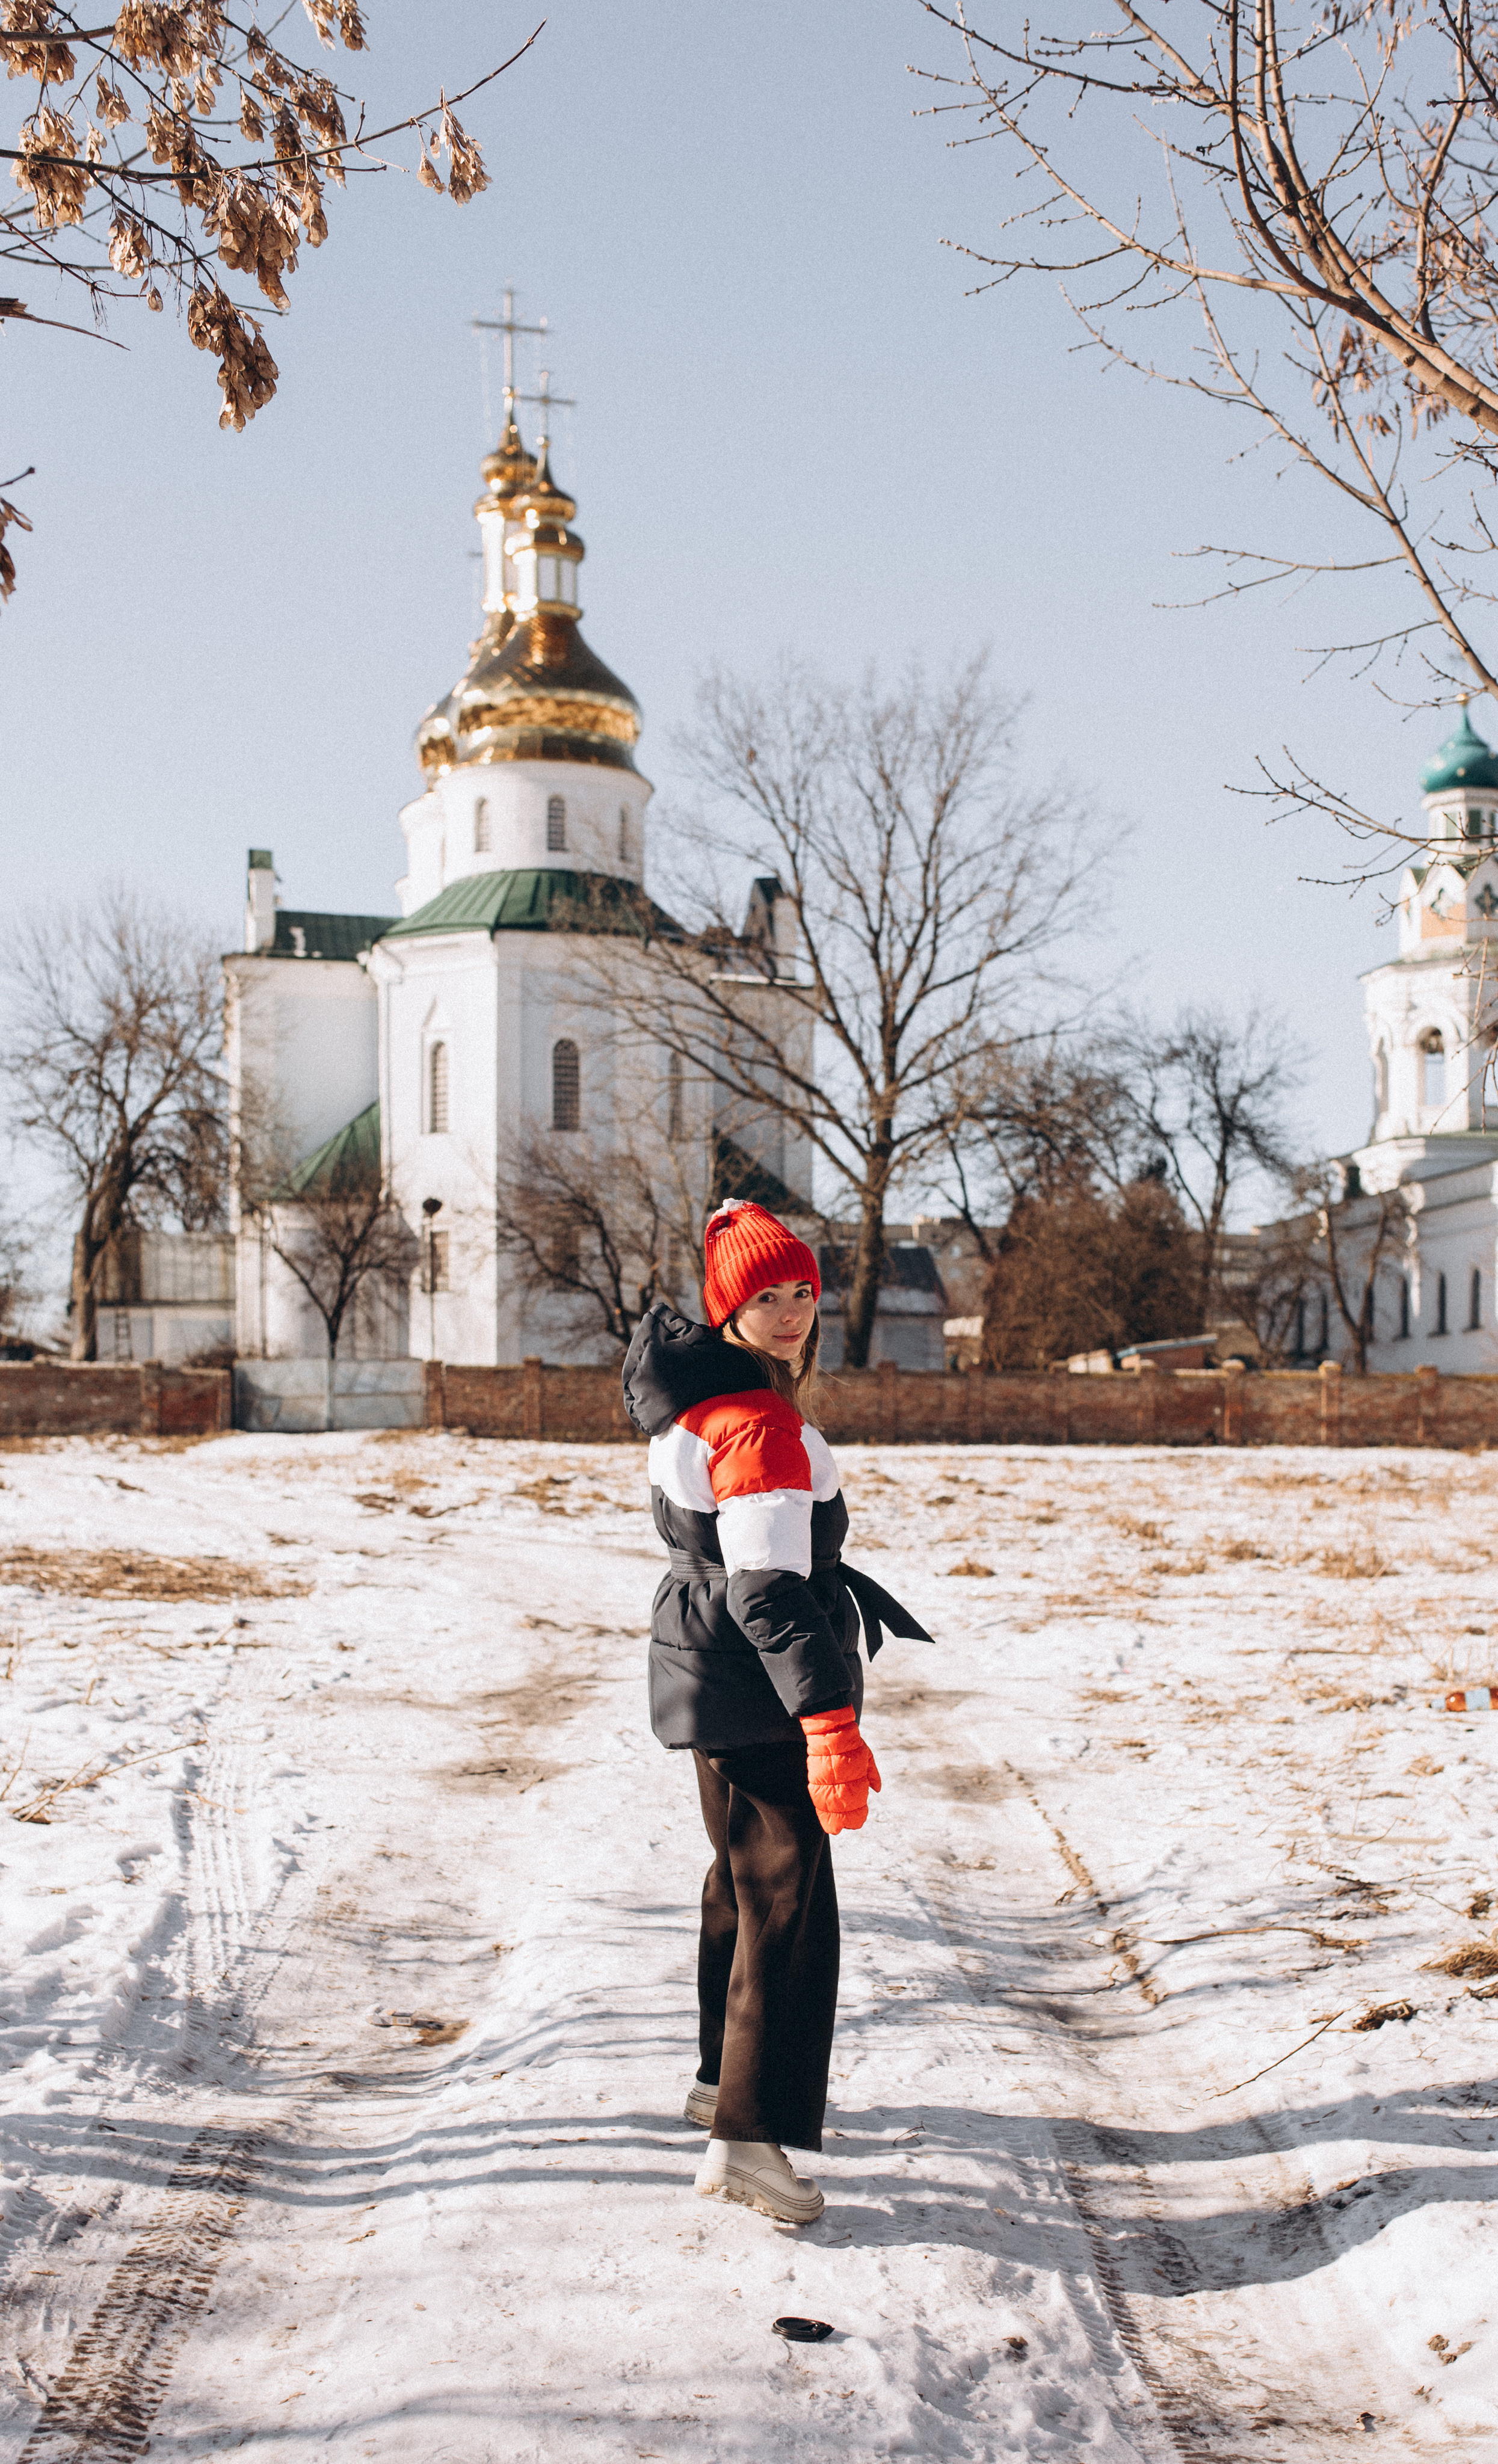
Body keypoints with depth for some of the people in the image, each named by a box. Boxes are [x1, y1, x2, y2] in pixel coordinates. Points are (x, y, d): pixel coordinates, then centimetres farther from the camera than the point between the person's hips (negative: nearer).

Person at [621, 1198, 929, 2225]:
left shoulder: (698, 1399, 9)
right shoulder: (759, 1424, -23)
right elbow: (770, 1591, -30)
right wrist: (830, 1721, -35)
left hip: (713, 1676, 11)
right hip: (753, 1690, -11)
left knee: (746, 1873, 23)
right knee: (789, 1900, -7)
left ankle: (726, 2076, 39)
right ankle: (747, 2138, -5)